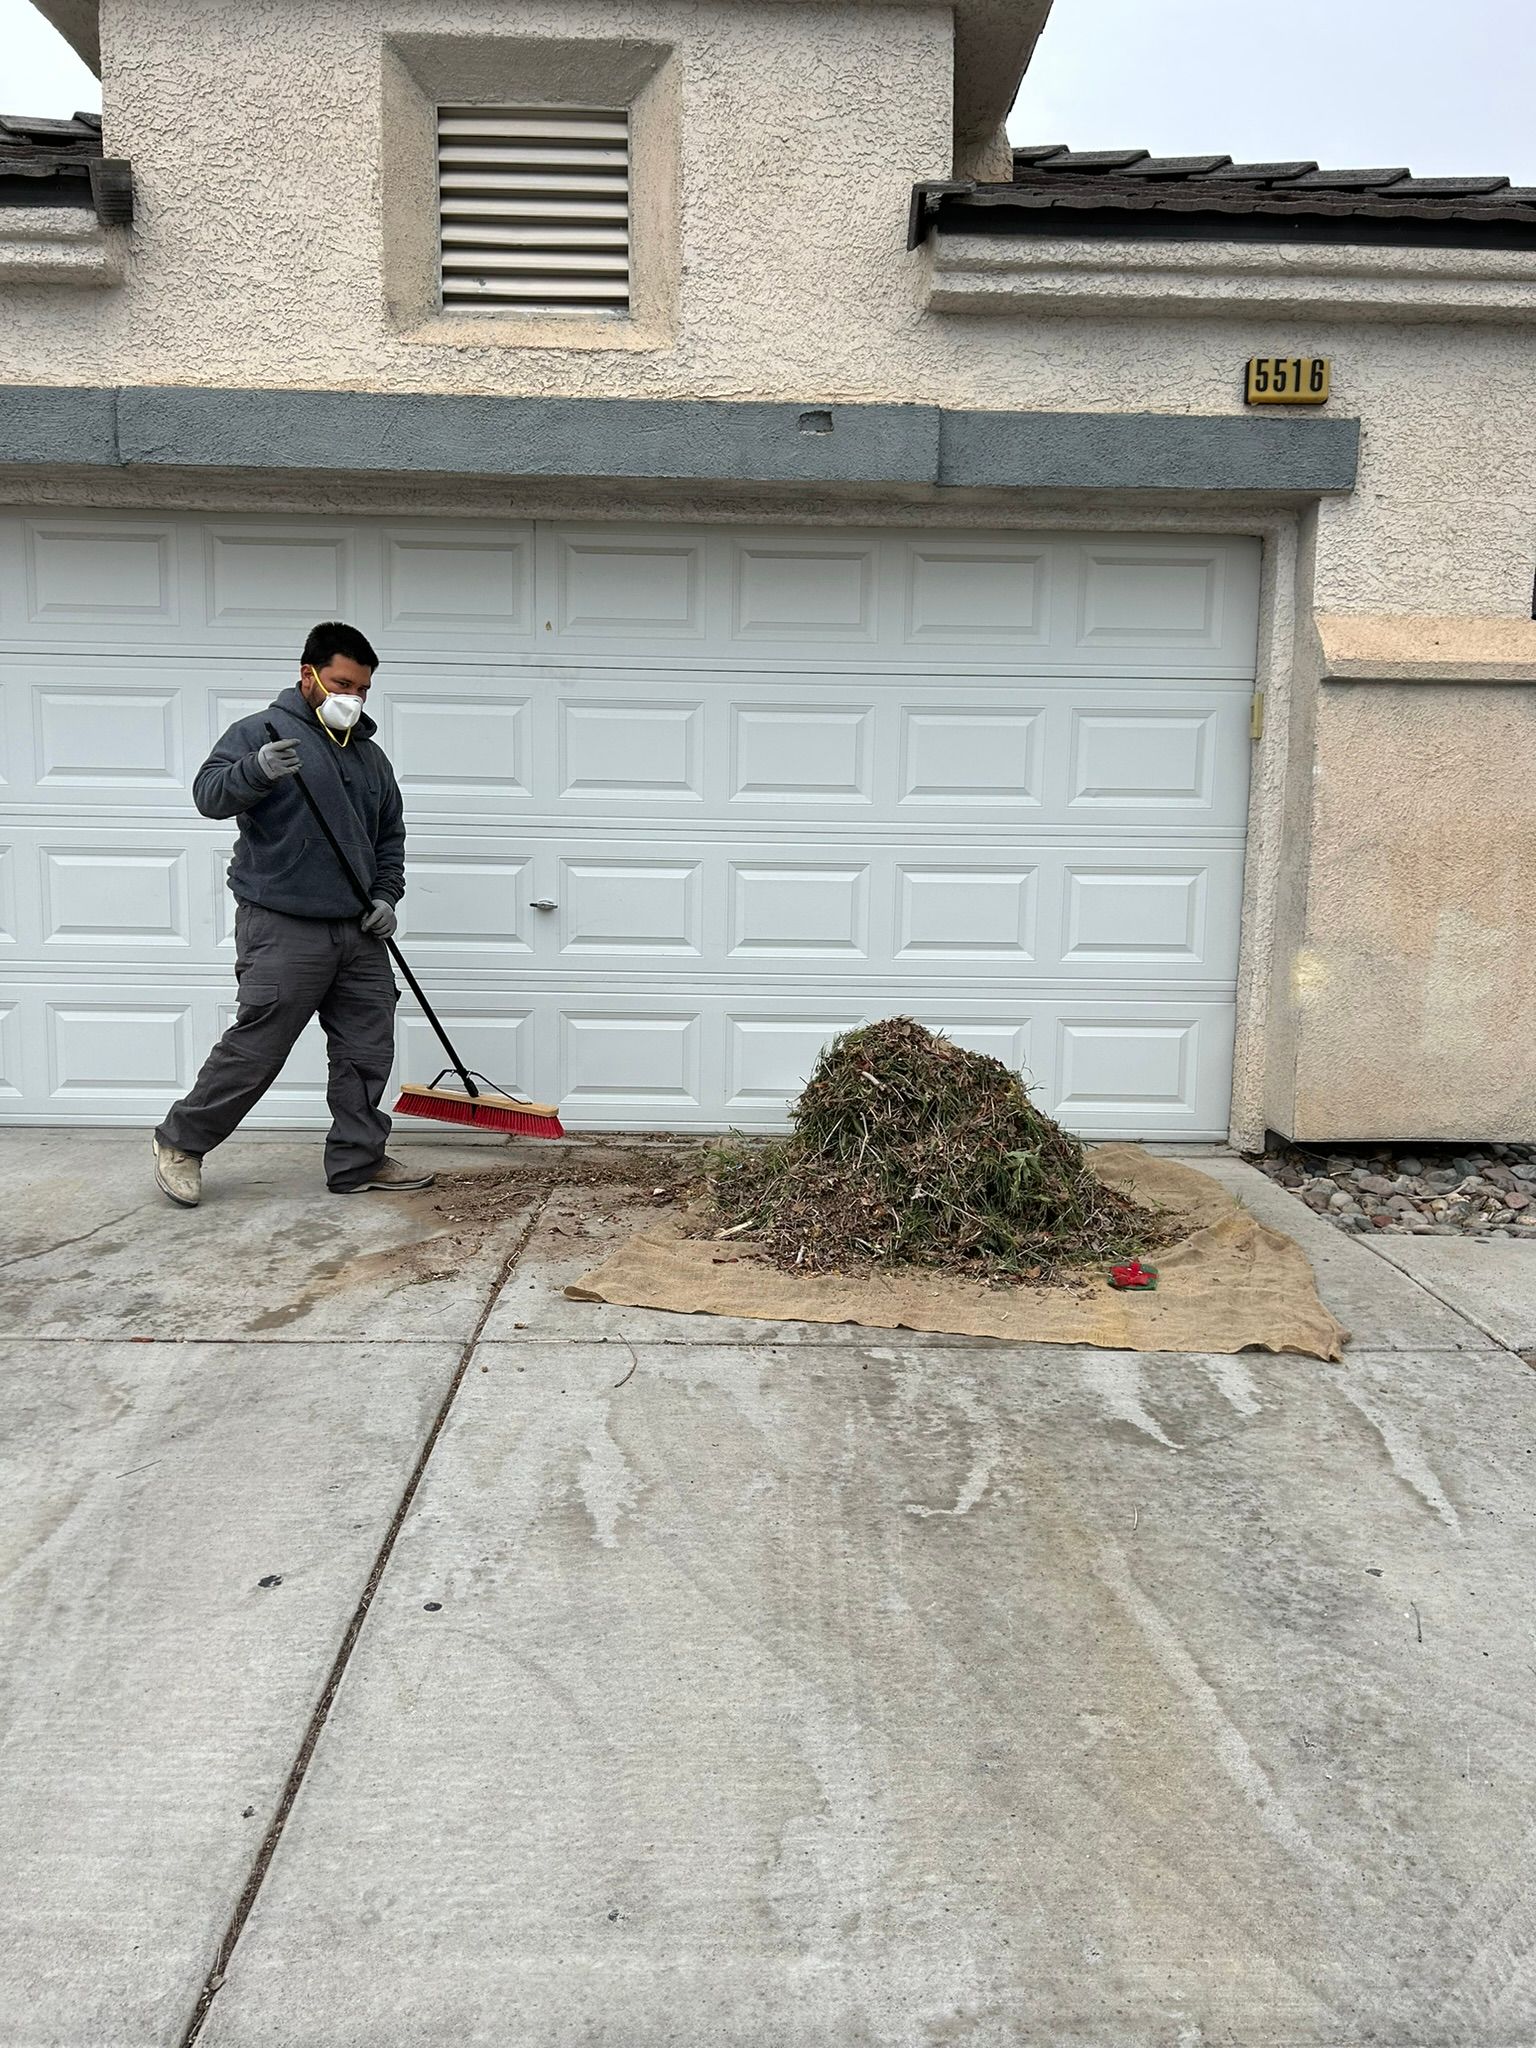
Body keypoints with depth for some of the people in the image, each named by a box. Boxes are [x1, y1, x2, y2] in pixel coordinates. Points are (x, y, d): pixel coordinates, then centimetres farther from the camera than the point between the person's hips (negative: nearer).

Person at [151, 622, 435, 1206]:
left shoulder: (371, 755, 19)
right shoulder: (263, 731, -2)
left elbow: (390, 838, 26)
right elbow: (209, 794, -15)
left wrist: (387, 895, 10)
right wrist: (257, 770, -34)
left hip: (358, 932, 7)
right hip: (282, 928, -7)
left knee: (367, 1051, 7)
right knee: (253, 1049, -5)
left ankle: (357, 1162, 18)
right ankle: (181, 1142, 13)